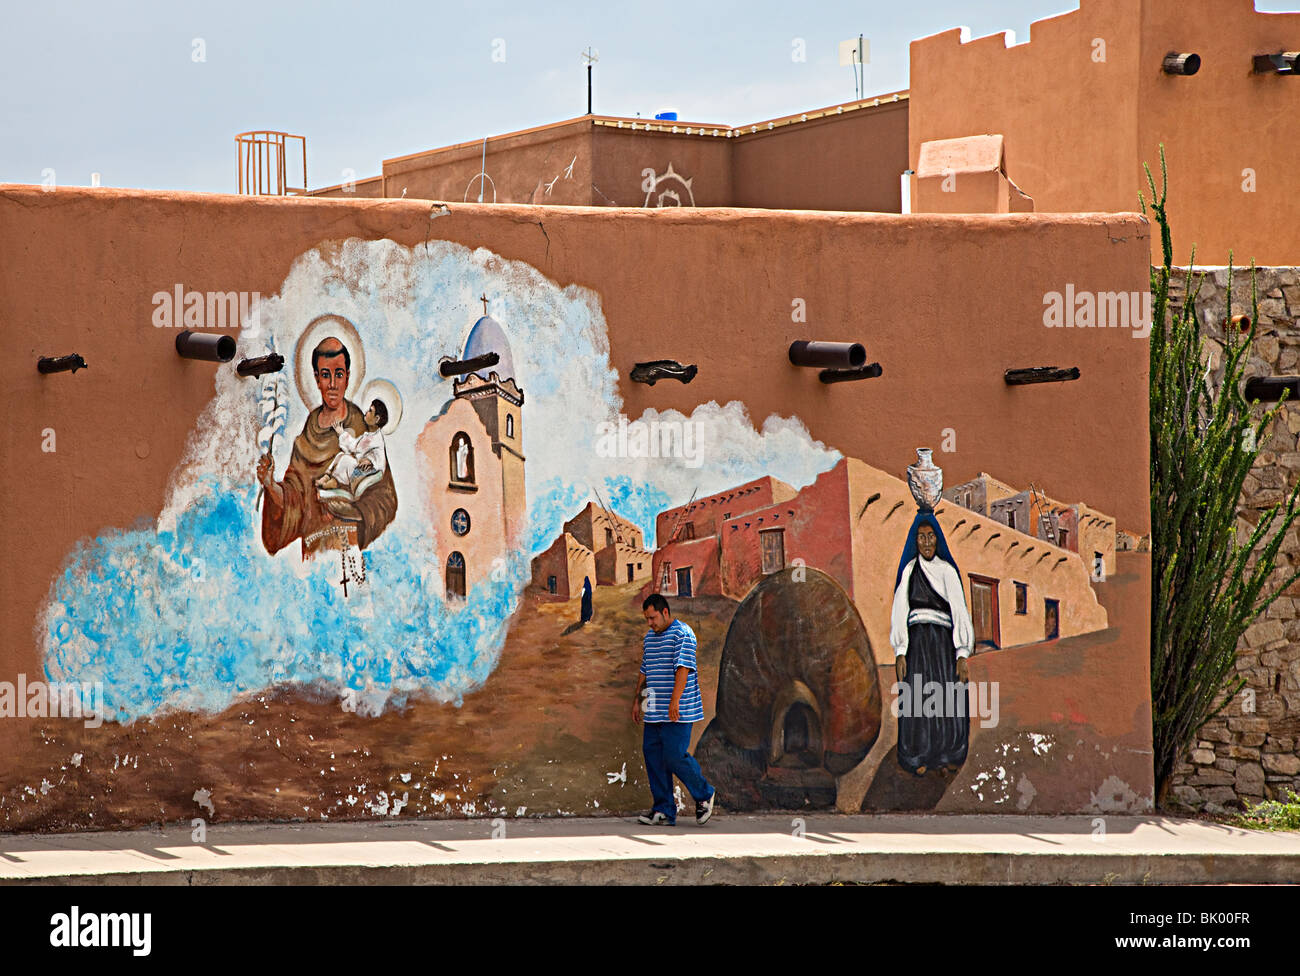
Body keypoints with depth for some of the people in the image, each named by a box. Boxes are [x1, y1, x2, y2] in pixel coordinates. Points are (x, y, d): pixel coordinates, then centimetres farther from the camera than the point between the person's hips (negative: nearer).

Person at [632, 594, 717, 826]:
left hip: (676, 713, -8)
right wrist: (637, 699, 22)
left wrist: (675, 701, -25)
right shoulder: (649, 637, 18)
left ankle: (704, 795, 10)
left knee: (674, 755, -12)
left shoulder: (682, 634, -9)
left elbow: (683, 668, -18)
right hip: (654, 711, 8)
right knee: (653, 755, 3)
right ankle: (664, 811, 7)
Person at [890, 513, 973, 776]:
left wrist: (962, 654, -7)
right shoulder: (909, 571, 7)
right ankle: (920, 758, 2)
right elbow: (899, 612, 4)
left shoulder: (948, 571, 7)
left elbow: (959, 611, 2)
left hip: (943, 641, 0)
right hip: (916, 641, 0)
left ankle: (949, 755, 7)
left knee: (949, 700, -6)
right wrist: (900, 653, -6)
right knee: (918, 700, -7)